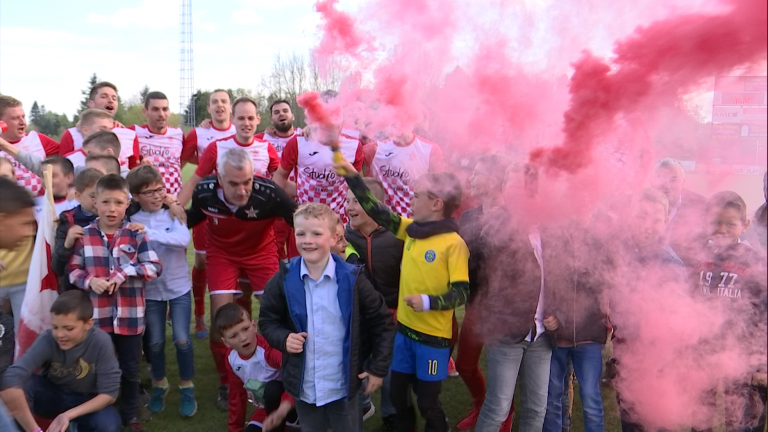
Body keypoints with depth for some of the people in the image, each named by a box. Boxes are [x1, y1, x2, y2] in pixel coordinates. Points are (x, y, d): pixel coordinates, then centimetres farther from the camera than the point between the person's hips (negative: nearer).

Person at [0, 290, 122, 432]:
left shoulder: (101, 342, -26)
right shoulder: (47, 340, -26)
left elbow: (109, 393, -20)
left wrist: (68, 415, -30)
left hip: (86, 403, 0)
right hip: (51, 396, 0)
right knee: (16, 383, -30)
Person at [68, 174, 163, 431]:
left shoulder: (136, 234, -5)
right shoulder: (84, 235, -3)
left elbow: (155, 267, -8)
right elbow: (73, 270, 3)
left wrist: (125, 272, -20)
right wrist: (90, 281, -16)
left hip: (130, 315, 0)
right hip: (97, 315, 0)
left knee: (130, 369, 14)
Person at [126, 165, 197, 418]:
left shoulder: (173, 213, -7)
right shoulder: (131, 221, -5)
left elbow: (183, 239, -26)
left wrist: (149, 233, -31)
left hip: (179, 287, -1)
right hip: (150, 290, 1)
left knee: (182, 340, -1)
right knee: (155, 342, 11)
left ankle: (186, 388, 19)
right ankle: (159, 385, 34)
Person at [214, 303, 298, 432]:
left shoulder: (269, 347, -30)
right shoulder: (231, 358, -8)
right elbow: (237, 394, 8)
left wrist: (282, 409, -57)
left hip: (289, 405, -6)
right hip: (267, 408, 7)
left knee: (272, 389, -34)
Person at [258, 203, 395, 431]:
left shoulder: (351, 278, -12)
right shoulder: (284, 279, -8)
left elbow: (383, 322, -3)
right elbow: (267, 320, 5)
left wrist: (378, 367, -3)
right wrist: (283, 338, -16)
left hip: (343, 385, -1)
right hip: (304, 386, 2)